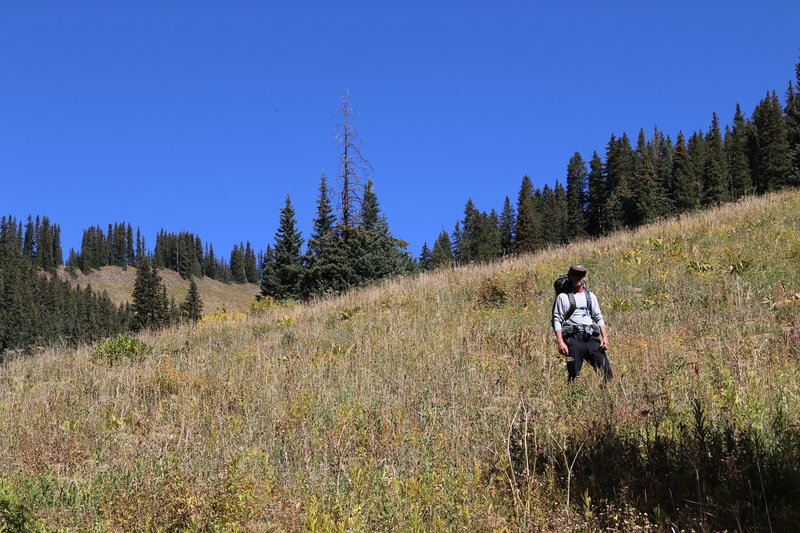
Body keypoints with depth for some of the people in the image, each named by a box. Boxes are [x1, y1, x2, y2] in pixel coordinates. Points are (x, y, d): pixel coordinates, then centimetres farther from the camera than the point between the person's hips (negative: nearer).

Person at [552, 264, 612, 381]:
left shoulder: (590, 296, 19)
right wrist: (560, 342, -11)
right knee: (574, 374, -4)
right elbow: (557, 320, 0)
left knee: (606, 370, -6)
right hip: (574, 339, -4)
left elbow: (599, 318, 19)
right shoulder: (563, 297, 5)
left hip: (592, 338, 4)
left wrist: (605, 337, 5)